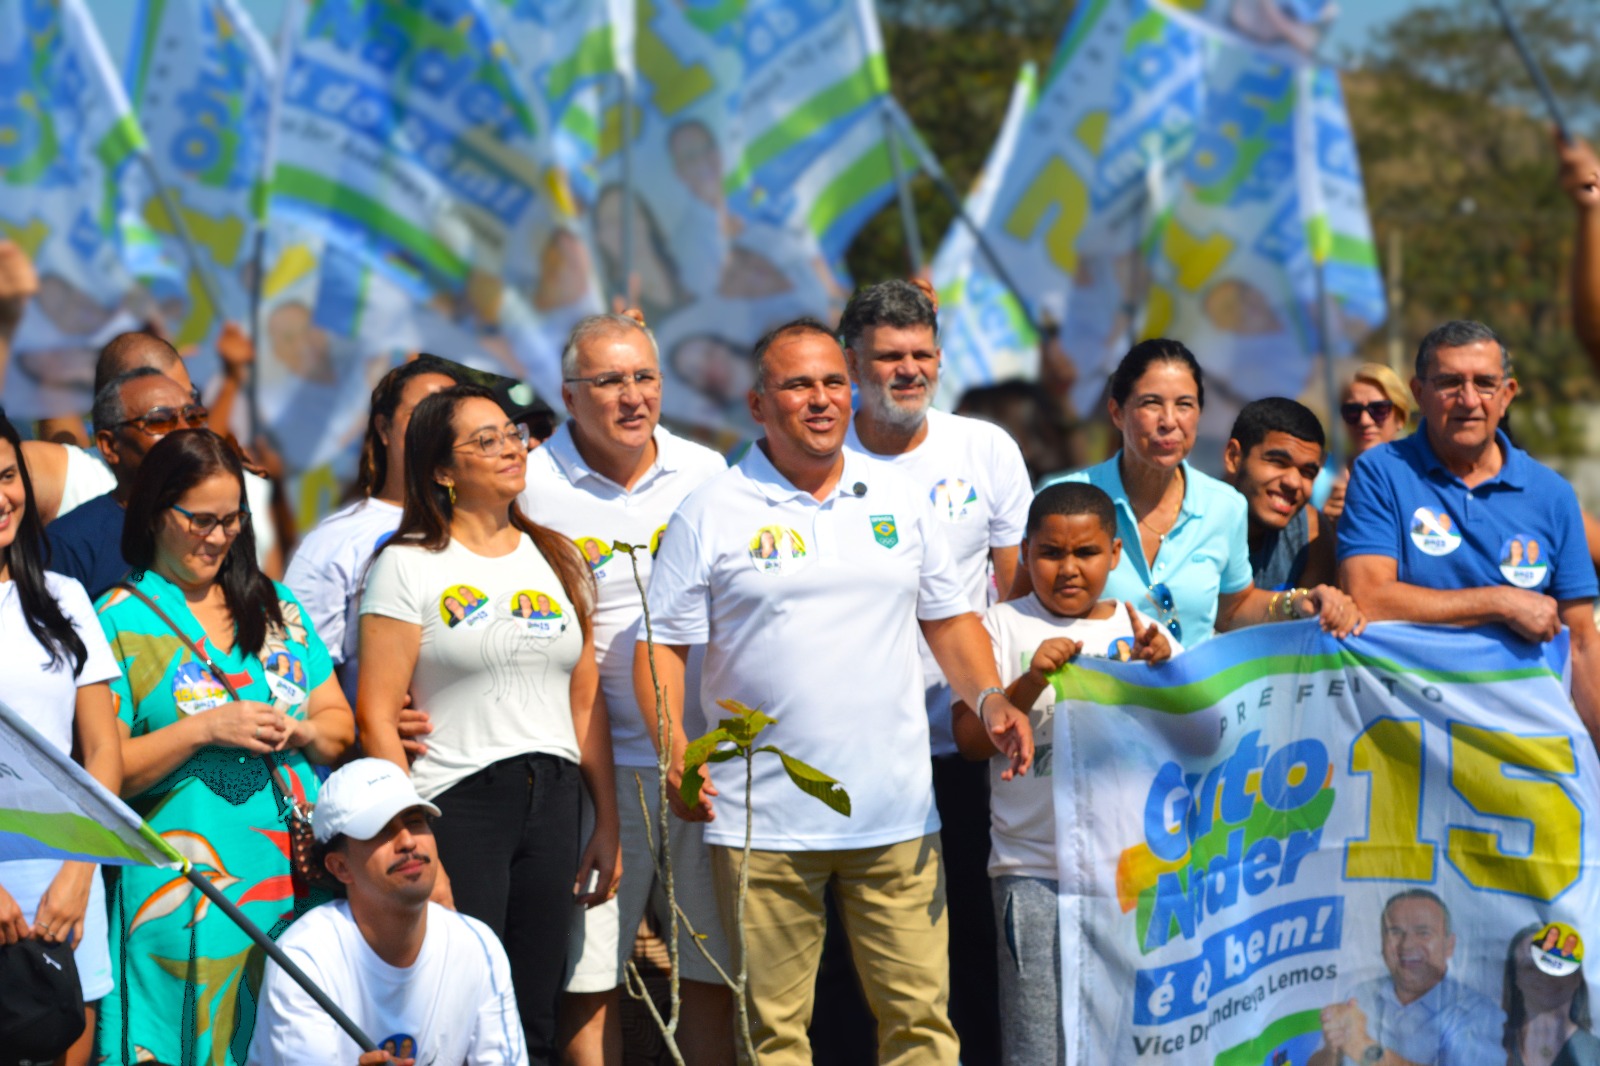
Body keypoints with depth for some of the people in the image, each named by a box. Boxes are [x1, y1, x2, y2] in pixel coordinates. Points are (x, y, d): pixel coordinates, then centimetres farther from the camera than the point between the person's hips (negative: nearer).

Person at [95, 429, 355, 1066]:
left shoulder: (275, 608, 16)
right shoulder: (120, 620, 0)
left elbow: (341, 727, 18)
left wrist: (299, 731, -3)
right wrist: (204, 730, -15)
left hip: (297, 878, 5)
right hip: (187, 888, -4)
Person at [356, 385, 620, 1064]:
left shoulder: (556, 560, 15)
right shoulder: (408, 566, -3)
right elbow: (377, 718, -8)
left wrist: (608, 823, 11)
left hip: (552, 802, 5)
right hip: (458, 804, -5)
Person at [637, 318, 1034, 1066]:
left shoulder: (899, 500, 12)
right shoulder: (711, 514, 1)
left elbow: (949, 619, 18)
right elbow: (663, 645, 0)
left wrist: (989, 698, -1)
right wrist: (675, 748, -15)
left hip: (896, 813, 2)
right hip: (762, 824, -2)